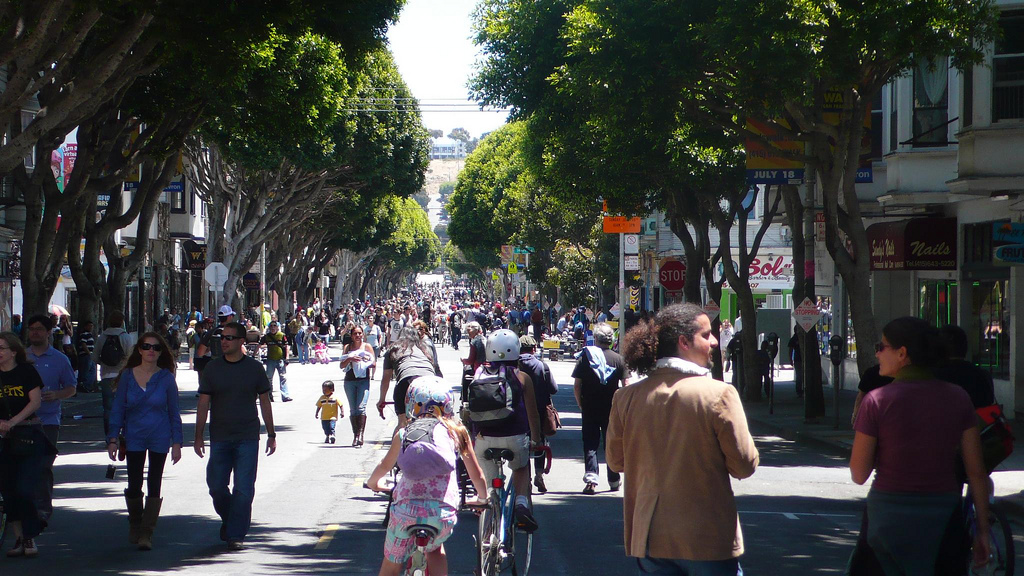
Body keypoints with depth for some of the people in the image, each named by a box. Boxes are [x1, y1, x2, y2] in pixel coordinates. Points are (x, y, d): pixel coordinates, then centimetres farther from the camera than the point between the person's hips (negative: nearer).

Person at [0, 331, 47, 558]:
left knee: (24, 489, -10)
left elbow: (35, 401, -10)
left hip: (29, 435, -4)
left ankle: (30, 538, 3)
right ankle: (19, 538, 14)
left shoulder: (26, 371, -3)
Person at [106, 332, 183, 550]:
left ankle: (146, 533, 4)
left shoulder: (166, 378, -3)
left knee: (154, 485, -1)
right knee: (134, 485, 4)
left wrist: (176, 442, -2)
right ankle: (134, 525, 27)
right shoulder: (127, 376, -1)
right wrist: (113, 439, -3)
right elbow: (118, 409, 2)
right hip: (134, 437, 1)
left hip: (159, 437, -1)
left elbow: (174, 412, 2)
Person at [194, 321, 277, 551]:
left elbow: (265, 402, 8)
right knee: (216, 487, 4)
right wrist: (199, 436, 0)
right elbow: (203, 403, 4)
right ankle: (228, 520, 30)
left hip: (248, 438, -1)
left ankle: (236, 535, 0)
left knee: (243, 489, -6)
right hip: (219, 438, 2)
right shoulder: (212, 368, 3)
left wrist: (271, 434, 6)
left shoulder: (254, 368, 2)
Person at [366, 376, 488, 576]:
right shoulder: (456, 431, 14)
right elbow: (477, 474, 21)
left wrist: (373, 483, 51)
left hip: (406, 510, 0)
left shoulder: (403, 434, 15)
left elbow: (385, 466, 30)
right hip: (444, 513, 0)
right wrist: (482, 498, 41)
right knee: (435, 548, 32)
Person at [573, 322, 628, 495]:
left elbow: (576, 385, -6)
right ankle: (614, 481, 21)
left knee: (590, 444, 4)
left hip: (590, 409, -1)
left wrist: (580, 404, 6)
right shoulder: (618, 359, -3)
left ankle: (591, 476, -13)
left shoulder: (585, 357, -5)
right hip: (611, 409, 1)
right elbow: (626, 385, -4)